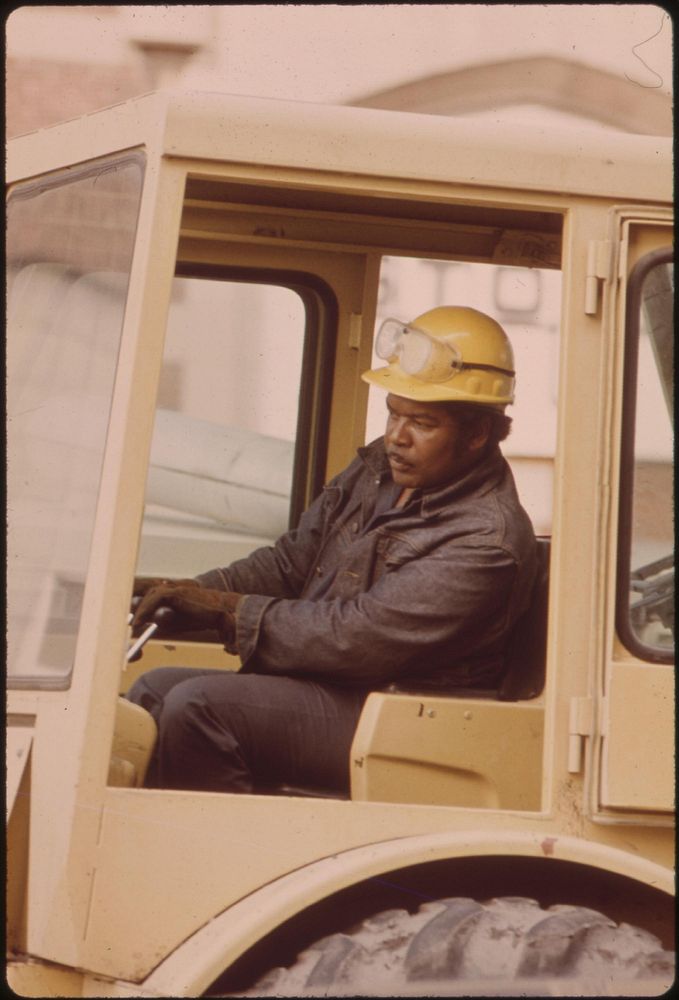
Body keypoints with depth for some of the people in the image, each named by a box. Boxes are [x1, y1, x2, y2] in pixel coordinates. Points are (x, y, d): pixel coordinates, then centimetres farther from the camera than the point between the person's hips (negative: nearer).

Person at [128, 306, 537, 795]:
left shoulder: (487, 537, -19)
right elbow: (291, 561, 13)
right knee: (154, 690, 4)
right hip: (319, 682, 9)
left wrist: (229, 609, -18)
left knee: (197, 705, -24)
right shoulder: (380, 467, 9)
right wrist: (194, 592, -4)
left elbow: (362, 635, -24)